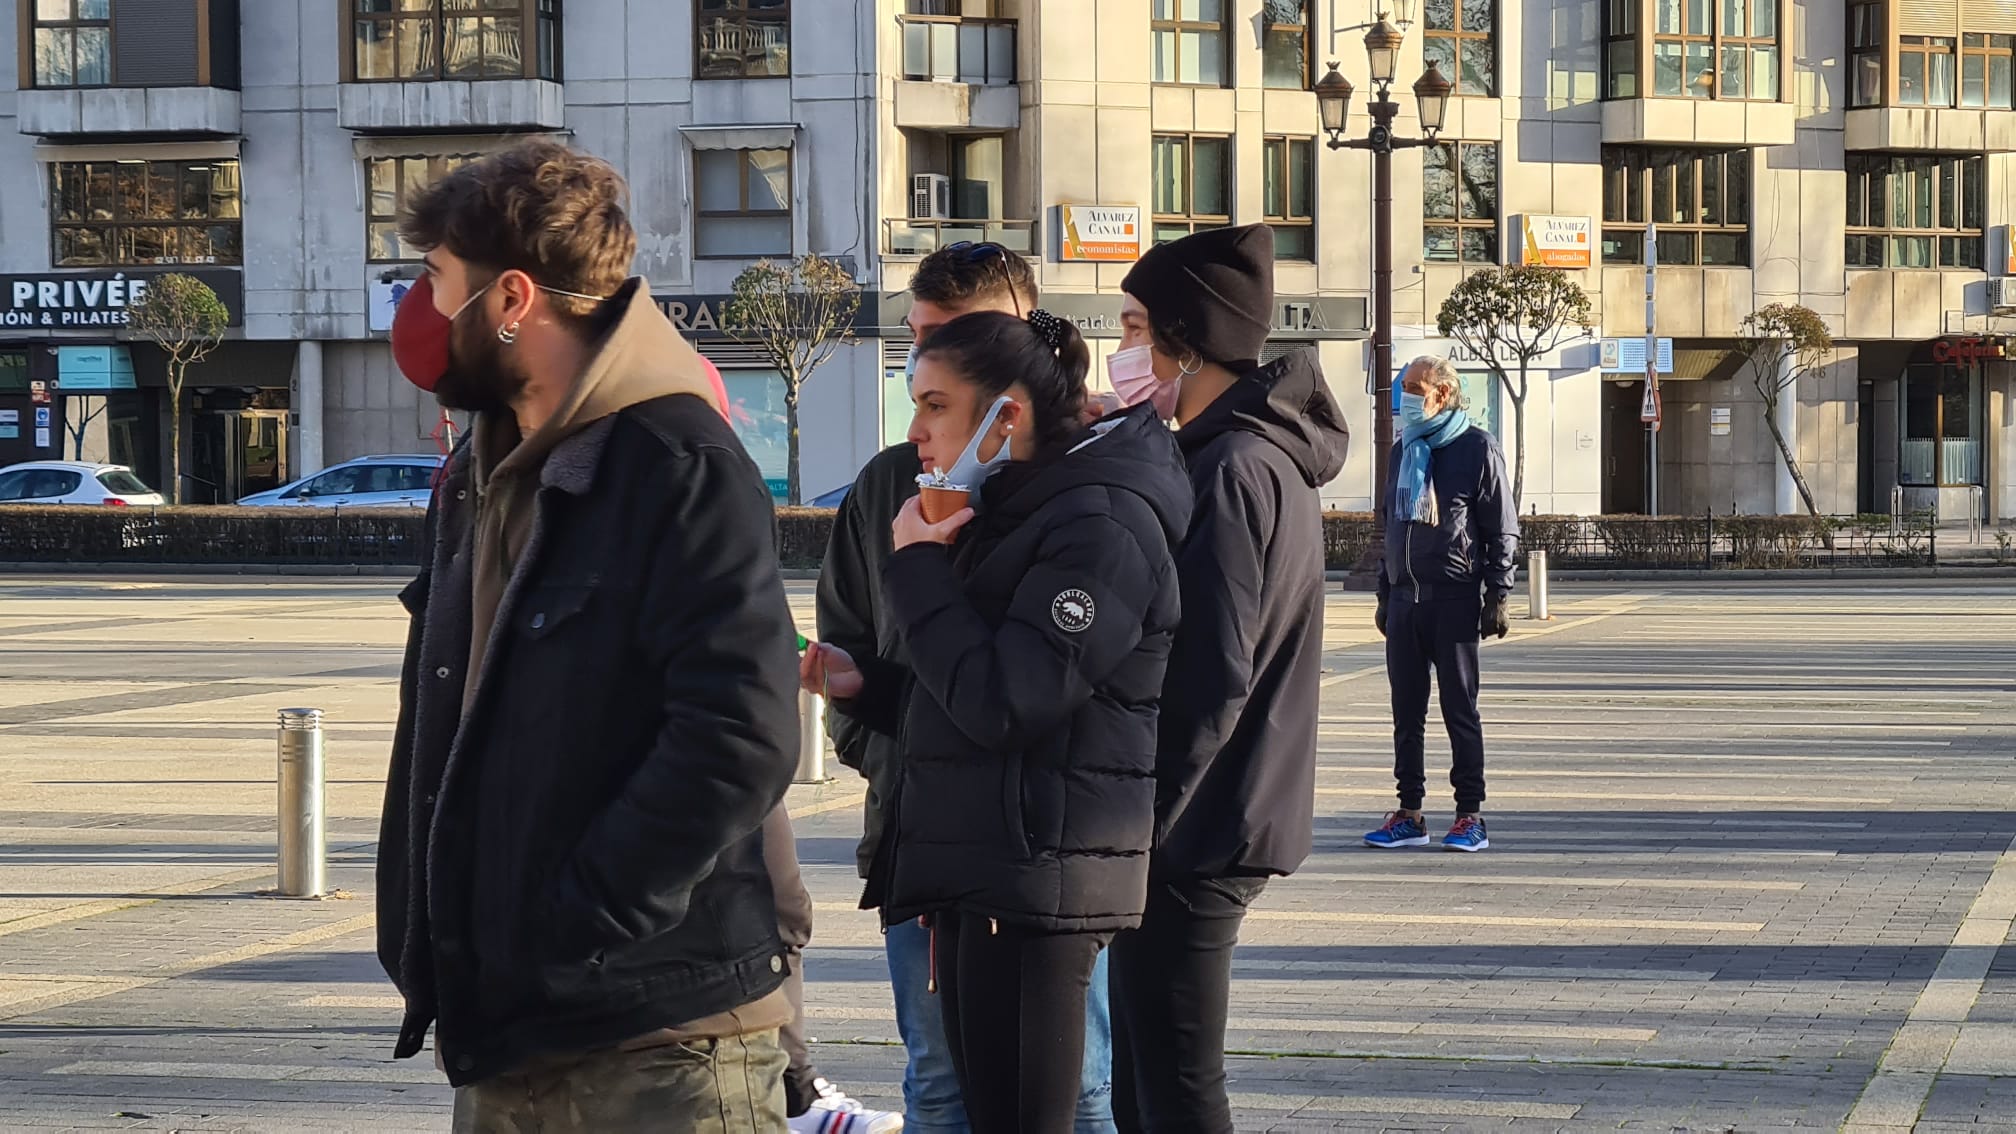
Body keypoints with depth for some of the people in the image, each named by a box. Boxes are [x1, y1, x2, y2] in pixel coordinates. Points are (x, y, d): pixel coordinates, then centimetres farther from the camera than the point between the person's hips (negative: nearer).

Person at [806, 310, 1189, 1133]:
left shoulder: (1103, 523, -13)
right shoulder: (1010, 516, 19)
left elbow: (1001, 704, -21)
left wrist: (918, 568, -10)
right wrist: (860, 686, 8)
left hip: (1038, 880, -10)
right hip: (974, 878, 10)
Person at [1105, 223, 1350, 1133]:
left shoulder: (1232, 471, -17)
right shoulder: (1266, 456, 16)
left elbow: (1209, 678, -22)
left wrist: (1136, 820, -17)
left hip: (1190, 836, -10)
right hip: (1218, 826, 10)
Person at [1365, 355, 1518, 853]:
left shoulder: (1477, 449, -3)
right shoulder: (1404, 452, 17)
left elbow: (1502, 529, -4)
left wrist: (1496, 596, -10)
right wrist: (1385, 595, 17)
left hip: (1455, 600, -6)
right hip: (1405, 600, 6)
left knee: (1460, 709, -3)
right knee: (1406, 711, 6)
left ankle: (1471, 816, 1)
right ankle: (1409, 813, 10)